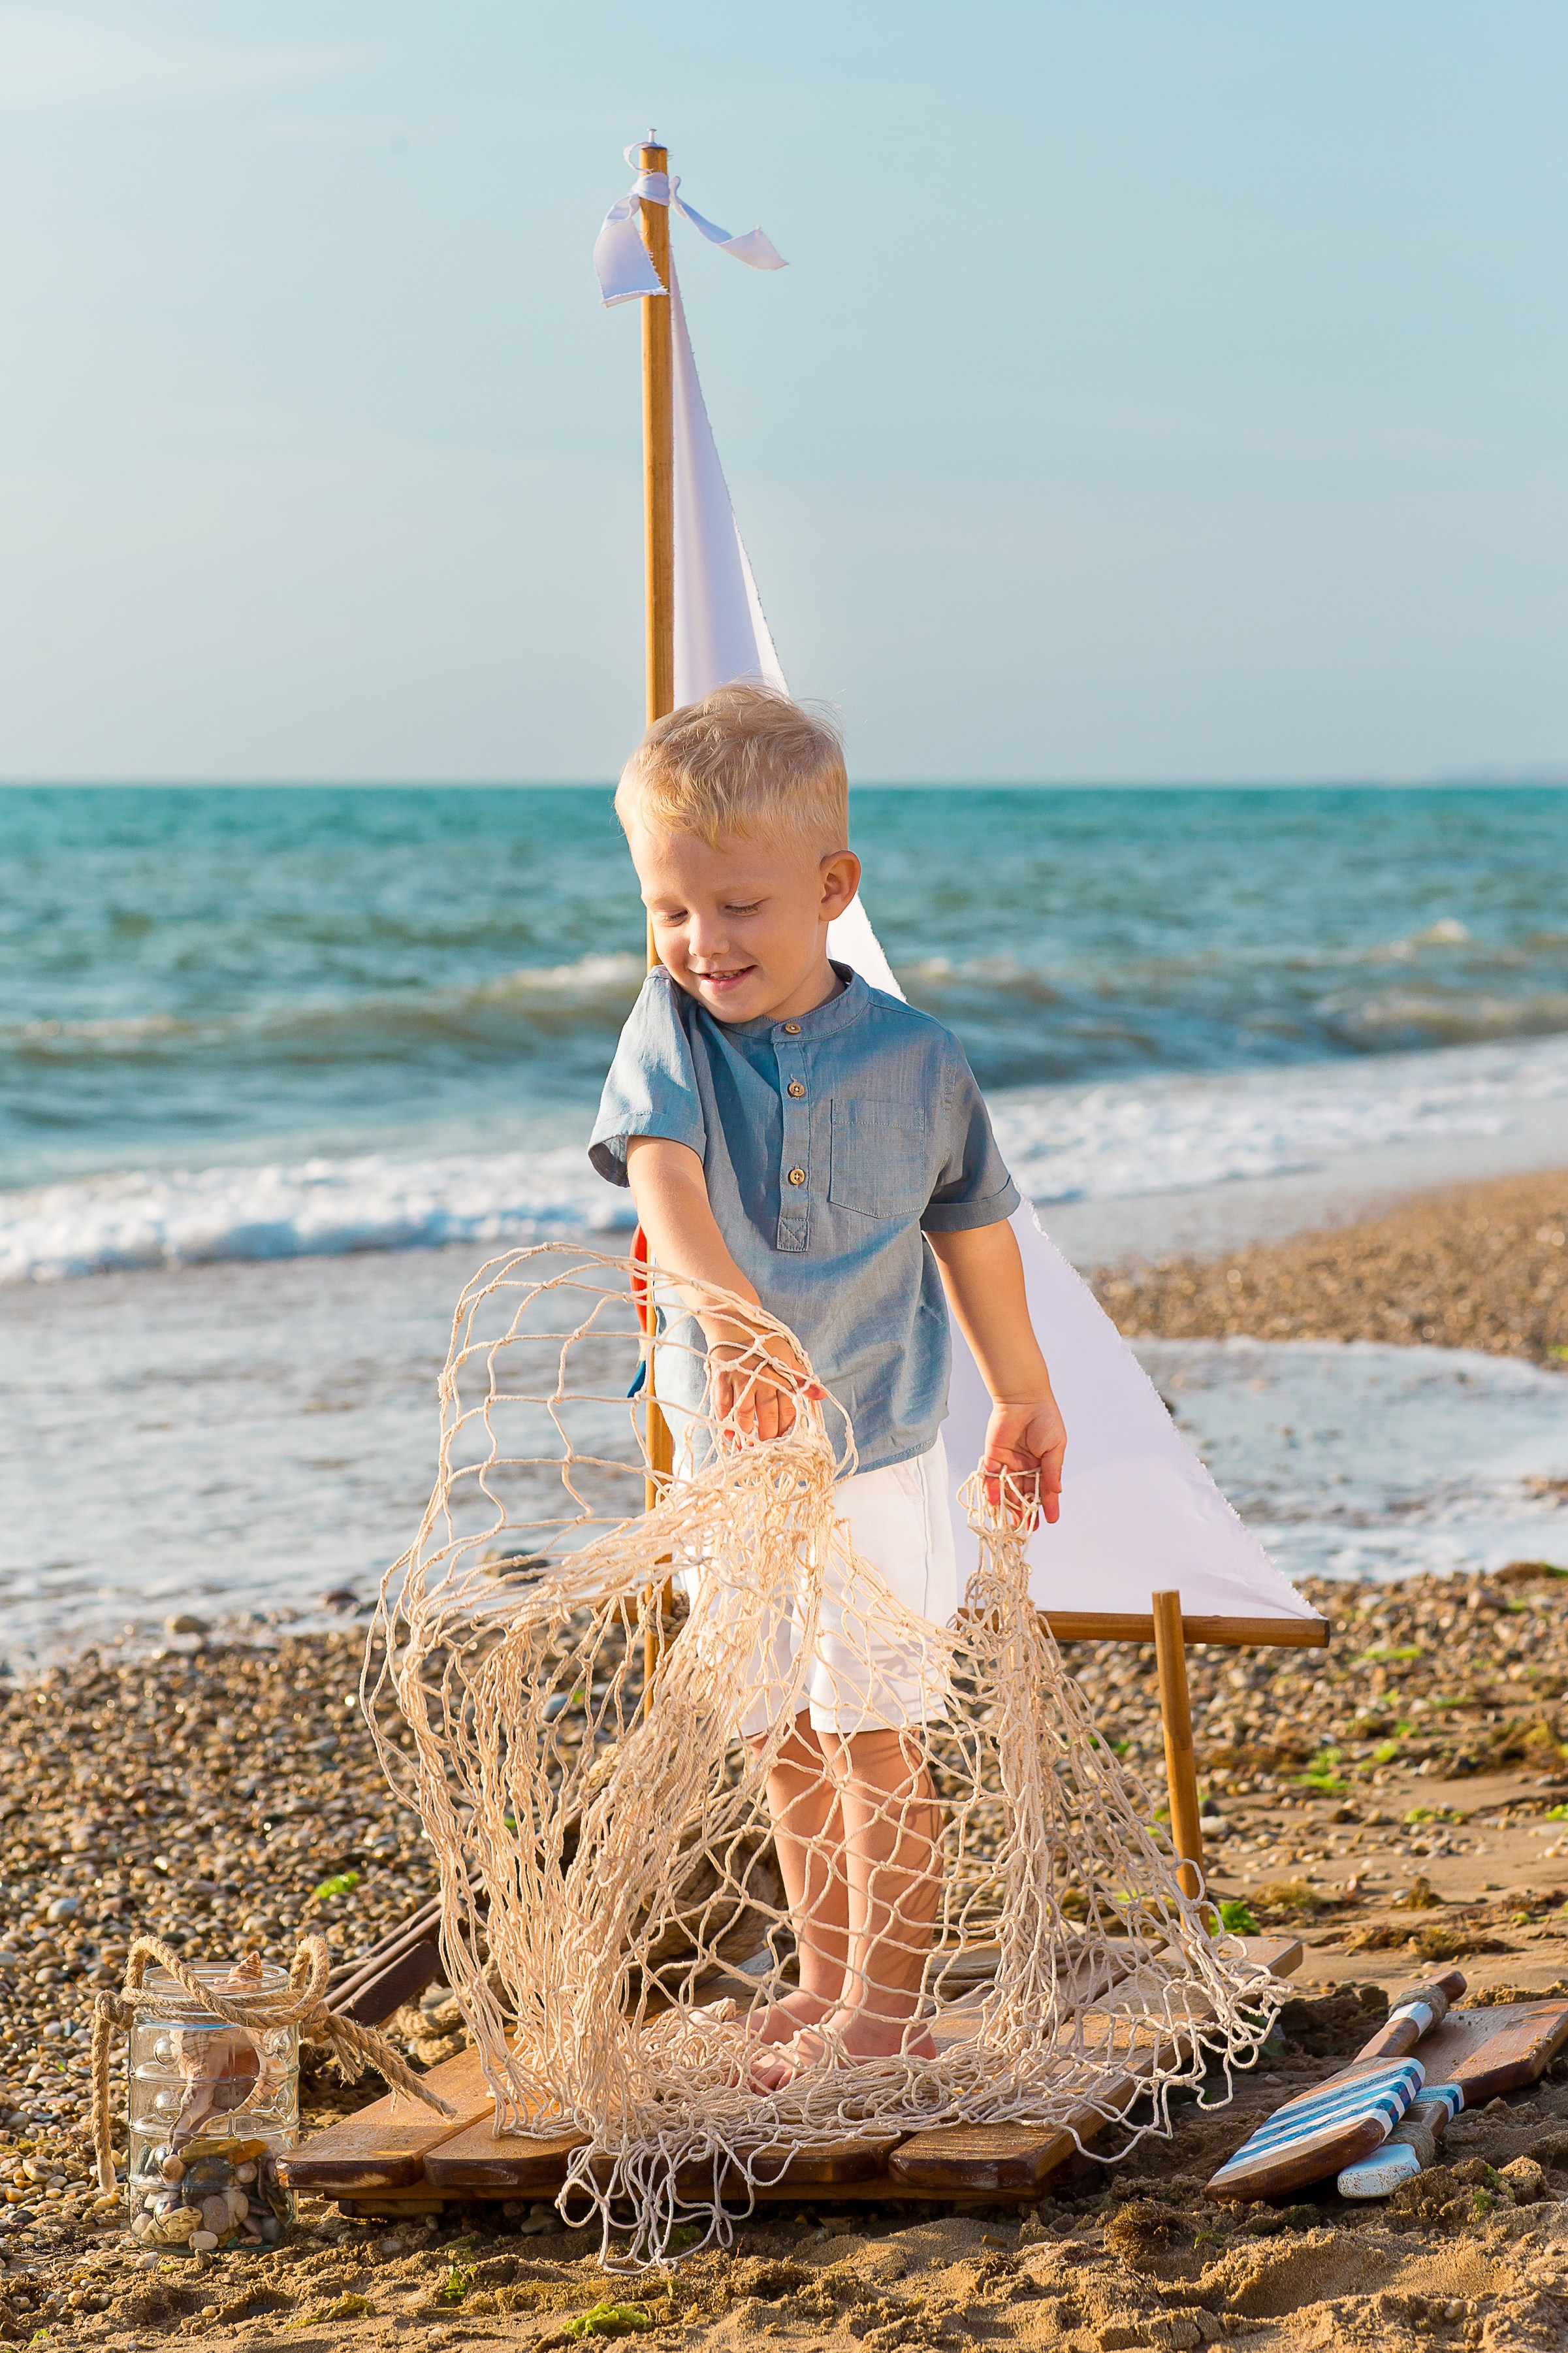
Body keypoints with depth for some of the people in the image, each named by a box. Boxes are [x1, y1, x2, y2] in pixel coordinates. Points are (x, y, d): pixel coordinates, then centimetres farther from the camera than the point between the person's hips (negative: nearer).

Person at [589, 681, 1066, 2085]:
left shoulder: (916, 1060, -9)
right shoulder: (667, 1033, -11)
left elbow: (972, 1230, 7)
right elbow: (665, 1183, -31)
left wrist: (1026, 1396, 19)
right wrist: (730, 1318, -50)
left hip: (878, 1453, -2)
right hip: (729, 1451, 2)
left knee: (875, 1743, -2)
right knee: (787, 1746, 14)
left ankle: (886, 2007, 11)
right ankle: (826, 1981, 30)